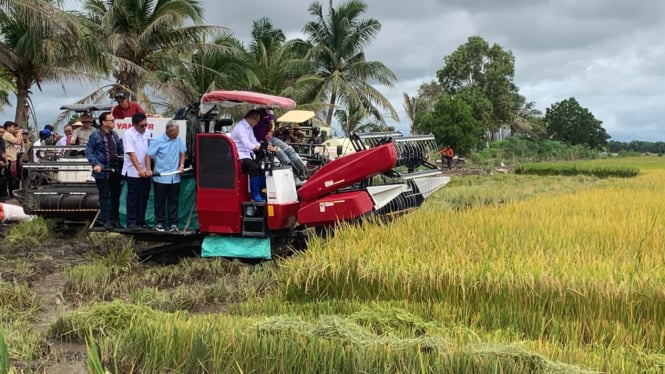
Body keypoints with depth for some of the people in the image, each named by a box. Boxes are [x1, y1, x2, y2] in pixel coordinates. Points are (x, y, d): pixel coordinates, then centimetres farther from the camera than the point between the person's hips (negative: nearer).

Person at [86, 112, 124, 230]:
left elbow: (121, 151, 16)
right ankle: (105, 220, 4)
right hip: (102, 172, -5)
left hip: (116, 171, 6)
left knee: (116, 196, 10)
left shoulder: (115, 135, 12)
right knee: (104, 197, -1)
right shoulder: (95, 135, -5)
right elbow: (88, 151, -6)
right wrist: (95, 164, -18)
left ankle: (115, 219, 20)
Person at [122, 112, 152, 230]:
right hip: (133, 172, -6)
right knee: (132, 198, 1)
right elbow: (131, 154, -16)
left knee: (143, 197, 9)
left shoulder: (147, 133, 6)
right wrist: (139, 170, -21)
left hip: (145, 172, 6)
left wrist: (148, 169, -1)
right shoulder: (128, 134, -11)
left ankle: (141, 222, 17)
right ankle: (131, 222, 7)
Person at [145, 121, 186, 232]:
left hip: (175, 178, 4)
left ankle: (173, 223, 15)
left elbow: (182, 152, 17)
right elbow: (148, 155, -10)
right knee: (160, 202, 5)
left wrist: (181, 165, 4)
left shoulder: (179, 140, 3)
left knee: (173, 202, 8)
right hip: (160, 178, -3)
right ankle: (159, 223, 14)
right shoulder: (158, 141, -9)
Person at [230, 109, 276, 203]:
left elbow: (254, 142, 14)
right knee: (254, 167, -32)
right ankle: (255, 195, -25)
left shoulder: (249, 127, 16)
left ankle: (259, 193, -2)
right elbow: (248, 145, -26)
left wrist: (268, 147, -2)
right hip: (240, 156, -10)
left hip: (248, 155, 10)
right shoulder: (240, 127, -16)